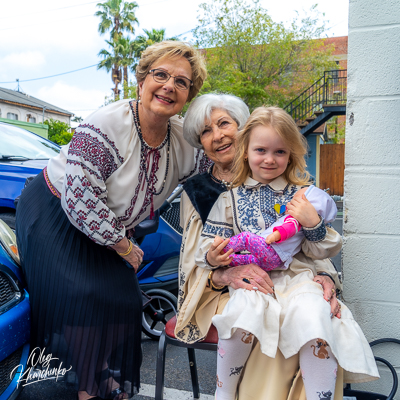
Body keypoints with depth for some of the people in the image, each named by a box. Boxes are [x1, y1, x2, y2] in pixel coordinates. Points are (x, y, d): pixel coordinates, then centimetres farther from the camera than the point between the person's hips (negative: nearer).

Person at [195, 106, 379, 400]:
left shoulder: (301, 192, 9)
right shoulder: (230, 197, 9)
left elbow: (323, 248, 11)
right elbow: (209, 241, 12)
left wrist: (313, 223, -11)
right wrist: (211, 257, -11)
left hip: (295, 275, 1)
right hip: (249, 277, 0)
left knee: (313, 316, -29)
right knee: (243, 311, -30)